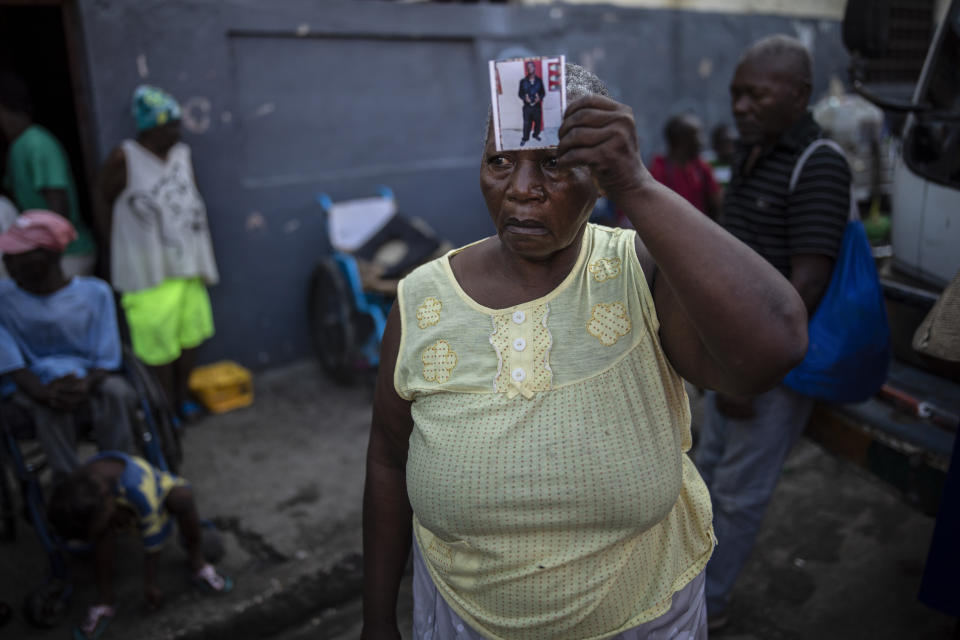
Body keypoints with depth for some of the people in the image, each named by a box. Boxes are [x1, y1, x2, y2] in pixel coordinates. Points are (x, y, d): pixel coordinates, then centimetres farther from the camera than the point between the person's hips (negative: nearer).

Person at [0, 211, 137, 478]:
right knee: (48, 408, -34)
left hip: (89, 380, 0)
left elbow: (106, 359, -5)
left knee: (117, 392, -32)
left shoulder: (95, 292, -5)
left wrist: (86, 385, -27)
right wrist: (42, 392, -28)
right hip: (36, 386, 0)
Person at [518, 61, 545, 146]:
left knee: (538, 121, 10)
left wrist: (540, 97, -14)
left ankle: (536, 135, 33)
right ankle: (525, 138, 13)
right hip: (527, 106, -2)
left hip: (537, 105, 2)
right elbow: (520, 93, 2)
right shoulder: (523, 81, -2)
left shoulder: (539, 80, 1)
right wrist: (525, 98, -18)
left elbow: (543, 92, 6)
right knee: (527, 123, -1)